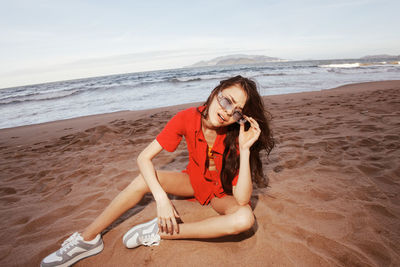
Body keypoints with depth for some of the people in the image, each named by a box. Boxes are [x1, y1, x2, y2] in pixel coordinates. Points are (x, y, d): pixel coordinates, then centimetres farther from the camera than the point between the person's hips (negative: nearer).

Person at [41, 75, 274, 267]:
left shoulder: (236, 136, -27)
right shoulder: (188, 118, -23)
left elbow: (242, 199, -32)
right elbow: (144, 157, -23)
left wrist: (245, 149, -41)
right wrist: (161, 198, -37)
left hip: (222, 192, -1)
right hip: (193, 181, 2)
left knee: (245, 218, -33)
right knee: (146, 179, -23)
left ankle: (160, 232, -25)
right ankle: (87, 239, -10)